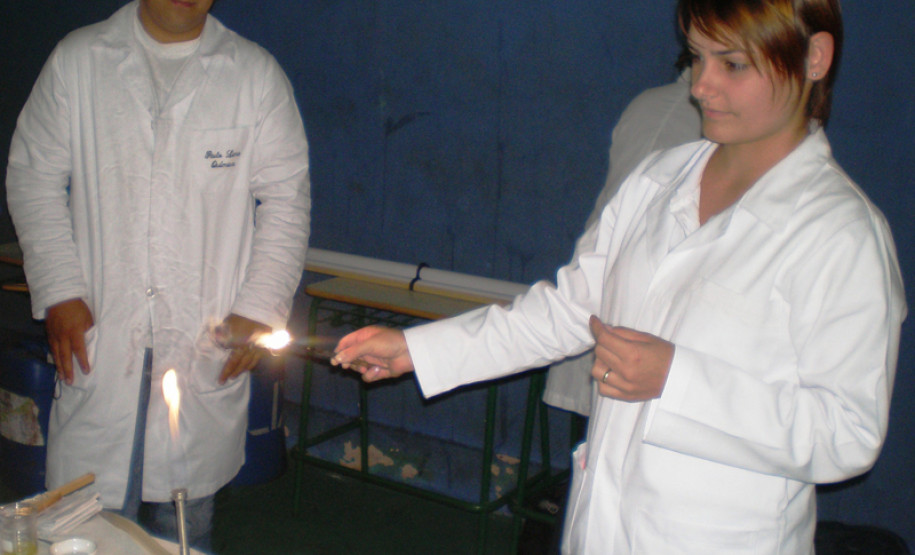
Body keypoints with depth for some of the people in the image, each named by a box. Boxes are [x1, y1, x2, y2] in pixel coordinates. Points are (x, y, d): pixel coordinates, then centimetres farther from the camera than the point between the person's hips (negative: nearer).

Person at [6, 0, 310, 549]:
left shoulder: (257, 73, 5)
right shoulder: (77, 60, 6)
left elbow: (287, 199, 5)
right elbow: (33, 178, 7)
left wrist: (261, 309, -4)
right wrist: (59, 291, -4)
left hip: (208, 342, 0)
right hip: (98, 334, 0)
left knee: (188, 520, 9)